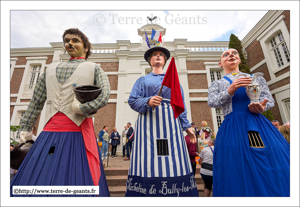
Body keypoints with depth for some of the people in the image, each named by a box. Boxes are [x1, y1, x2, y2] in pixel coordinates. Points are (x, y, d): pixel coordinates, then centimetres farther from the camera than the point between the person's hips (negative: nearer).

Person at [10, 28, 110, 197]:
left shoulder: (93, 69, 6)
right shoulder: (51, 69, 20)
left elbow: (104, 95, -10)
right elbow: (36, 101, 21)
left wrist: (82, 107, -19)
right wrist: (26, 127, 23)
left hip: (78, 134, -4)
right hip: (49, 133, 5)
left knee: (75, 179, 1)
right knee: (36, 178, 10)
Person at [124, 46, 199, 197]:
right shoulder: (142, 80, 17)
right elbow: (132, 100, 5)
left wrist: (186, 126, 6)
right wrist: (147, 101, -15)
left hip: (170, 121, 2)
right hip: (148, 122, -1)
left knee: (174, 161, -1)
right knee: (149, 161, -4)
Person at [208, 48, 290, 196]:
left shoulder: (257, 78, 20)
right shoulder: (216, 84, 13)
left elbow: (269, 99, 10)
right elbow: (212, 102, -4)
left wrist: (261, 106, -13)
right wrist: (230, 91, -21)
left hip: (260, 125, 3)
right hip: (232, 130, -2)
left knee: (275, 174, 2)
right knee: (241, 176, -2)